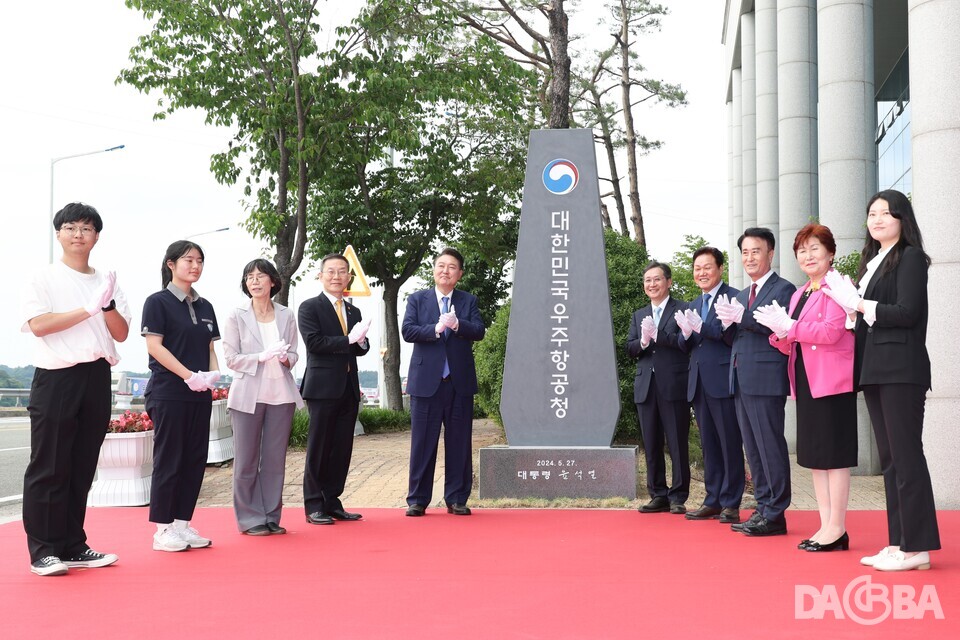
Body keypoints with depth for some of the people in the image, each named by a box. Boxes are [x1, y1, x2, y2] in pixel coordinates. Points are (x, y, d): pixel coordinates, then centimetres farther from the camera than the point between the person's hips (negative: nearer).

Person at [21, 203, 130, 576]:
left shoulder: (106, 282, 15)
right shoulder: (44, 279, 2)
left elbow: (122, 334, 8)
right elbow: (38, 324, -13)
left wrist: (108, 305, -10)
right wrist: (89, 309, -15)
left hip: (97, 378, 5)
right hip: (56, 378, -4)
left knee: (82, 468, 8)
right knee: (49, 468, -4)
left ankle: (73, 546, 16)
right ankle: (43, 551, 2)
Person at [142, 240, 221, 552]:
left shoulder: (204, 306, 15)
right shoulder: (158, 301, -4)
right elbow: (154, 345, -11)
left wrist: (213, 372, -4)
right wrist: (189, 375, -18)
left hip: (200, 396, 7)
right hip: (168, 394, -6)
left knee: (195, 459, 7)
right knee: (169, 460, -2)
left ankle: (182, 523, 16)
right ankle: (163, 529, 5)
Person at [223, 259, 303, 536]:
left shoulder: (286, 316, 7)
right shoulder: (237, 316, 1)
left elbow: (293, 354, 11)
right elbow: (231, 358, -3)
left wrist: (285, 359, -12)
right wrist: (262, 357, -16)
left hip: (280, 394, 2)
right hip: (248, 395, -2)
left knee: (275, 460, 7)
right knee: (247, 461, 2)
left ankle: (271, 516, 17)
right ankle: (250, 519, 12)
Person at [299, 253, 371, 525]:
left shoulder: (354, 311, 18)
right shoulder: (310, 307, -1)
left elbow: (361, 348, 14)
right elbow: (314, 342, -14)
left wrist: (361, 342, -9)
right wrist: (348, 340, -15)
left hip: (349, 388, 6)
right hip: (323, 387, -6)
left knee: (342, 449, 8)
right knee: (319, 448, -1)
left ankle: (332, 502, 16)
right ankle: (314, 506, 6)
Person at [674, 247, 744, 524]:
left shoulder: (734, 297, -5)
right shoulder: (692, 306, 19)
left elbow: (736, 336, -16)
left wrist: (702, 327, -23)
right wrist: (686, 333, -5)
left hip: (723, 381, -7)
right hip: (699, 384, 7)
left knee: (730, 444, -1)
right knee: (709, 446, 12)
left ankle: (731, 504, 5)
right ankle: (713, 500, 18)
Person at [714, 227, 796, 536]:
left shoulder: (783, 289, -5)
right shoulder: (742, 295, 21)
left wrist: (742, 317, -20)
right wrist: (729, 323, -2)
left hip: (766, 380, -8)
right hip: (741, 380, 9)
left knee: (770, 446, -4)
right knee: (753, 449, 12)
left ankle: (775, 514, 1)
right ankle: (763, 508, 19)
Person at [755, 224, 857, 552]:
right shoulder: (798, 294, 18)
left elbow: (832, 331, -20)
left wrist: (789, 326, -14)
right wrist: (780, 333, -4)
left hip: (832, 382, -9)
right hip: (806, 383, 9)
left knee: (834, 454, -4)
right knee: (813, 455, 11)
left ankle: (837, 529, 2)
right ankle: (825, 526, 18)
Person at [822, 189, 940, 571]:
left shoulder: (910, 258, -4)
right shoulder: (873, 262, 18)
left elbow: (907, 312, -15)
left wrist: (858, 304, -10)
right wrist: (853, 306, -1)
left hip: (901, 370, -8)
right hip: (875, 371, 8)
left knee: (906, 457, -7)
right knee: (890, 459, 9)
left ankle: (916, 547, -2)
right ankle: (898, 543, 14)